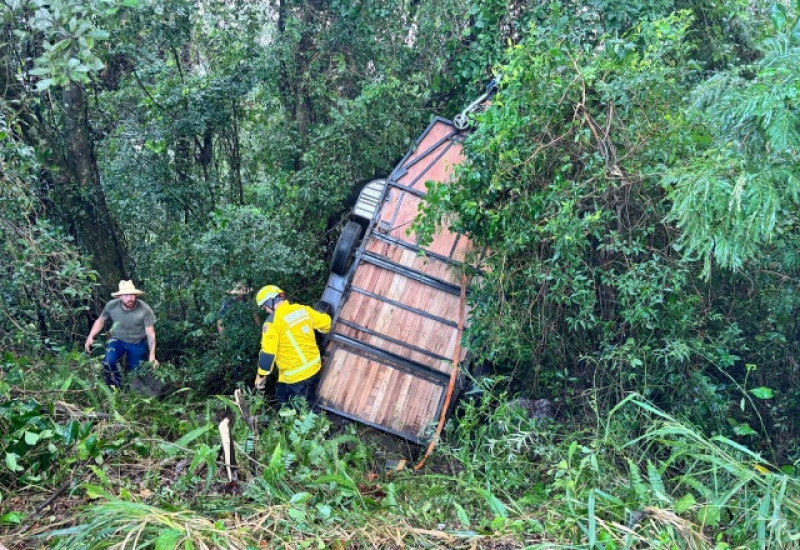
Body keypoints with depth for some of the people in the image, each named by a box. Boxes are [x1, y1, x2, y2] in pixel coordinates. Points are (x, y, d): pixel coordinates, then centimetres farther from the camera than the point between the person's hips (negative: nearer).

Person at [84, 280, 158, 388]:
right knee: (108, 362, -25)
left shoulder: (145, 310, -27)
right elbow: (100, 321, 0)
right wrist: (90, 337, -14)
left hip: (137, 344, -1)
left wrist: (152, 356, -28)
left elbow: (150, 334, -22)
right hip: (117, 340, 1)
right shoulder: (111, 306, -20)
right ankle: (116, 390, -1)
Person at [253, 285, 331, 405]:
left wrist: (261, 376, -8)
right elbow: (327, 322, 10)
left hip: (296, 376, -7)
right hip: (314, 367, 7)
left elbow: (268, 352, -19)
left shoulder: (273, 321, -16)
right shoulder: (303, 310, 1)